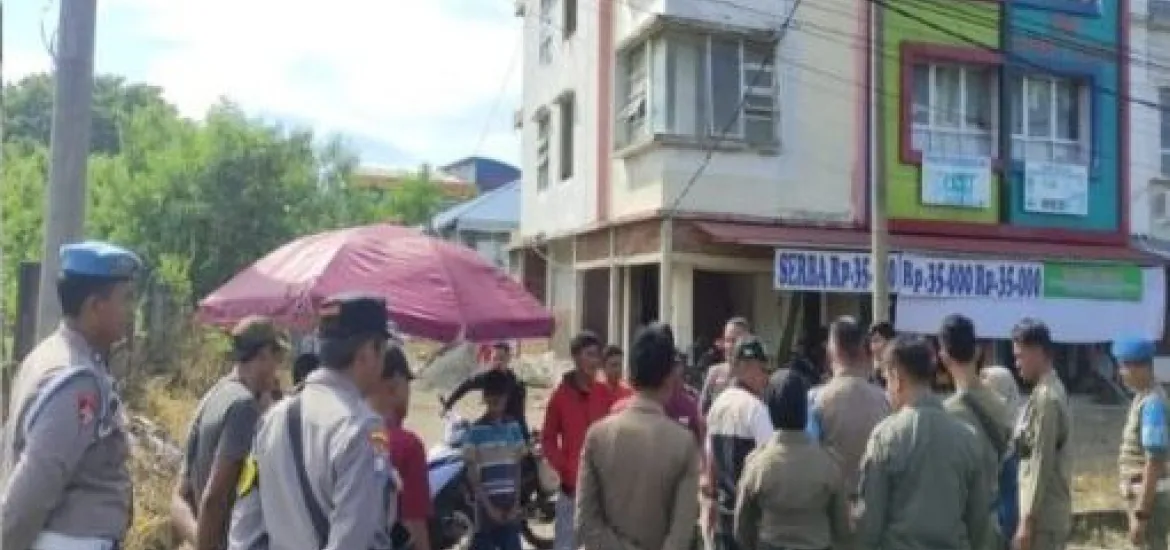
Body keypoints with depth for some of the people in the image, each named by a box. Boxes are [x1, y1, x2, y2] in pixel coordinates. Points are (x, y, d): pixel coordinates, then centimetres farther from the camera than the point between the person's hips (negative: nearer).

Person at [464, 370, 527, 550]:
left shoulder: (514, 426, 5)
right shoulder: (476, 430, -6)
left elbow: (517, 468, 8)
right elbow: (472, 473, -5)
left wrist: (517, 503, 0)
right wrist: (488, 506, -9)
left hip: (510, 503, 3)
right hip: (487, 503, -3)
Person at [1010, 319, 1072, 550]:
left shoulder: (1046, 397, -18)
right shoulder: (1050, 391, 12)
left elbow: (1042, 464, -21)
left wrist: (1028, 520, -19)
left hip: (1044, 515, -10)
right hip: (1051, 512, 10)